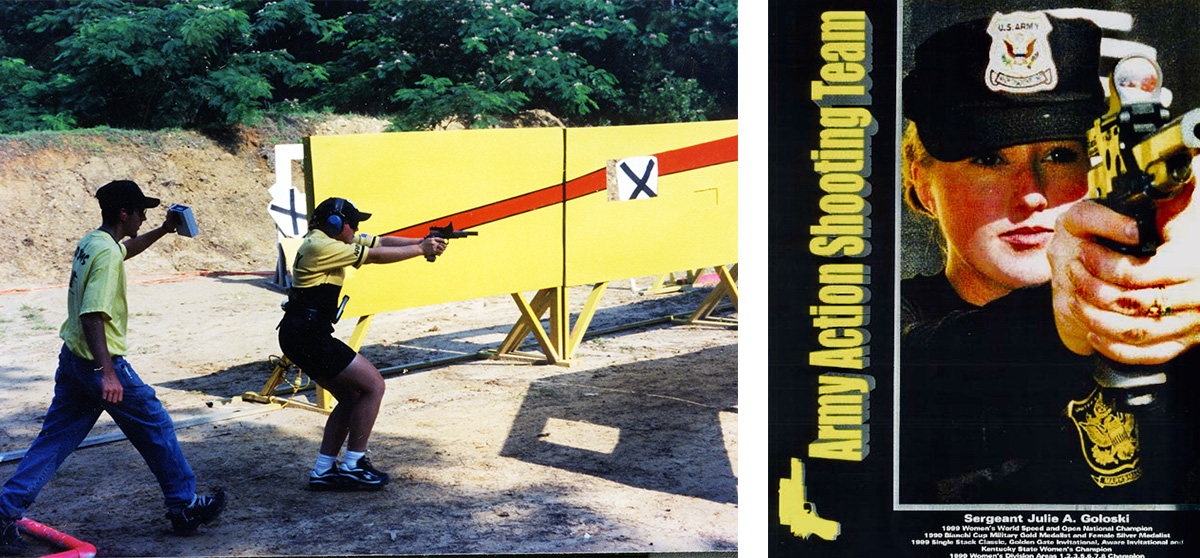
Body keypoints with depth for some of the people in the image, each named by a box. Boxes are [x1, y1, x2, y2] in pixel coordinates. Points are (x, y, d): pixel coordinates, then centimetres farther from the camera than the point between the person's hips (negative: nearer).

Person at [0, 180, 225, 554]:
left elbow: (126, 249, 35)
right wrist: (107, 373, -34)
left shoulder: (90, 243, 9)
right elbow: (92, 315, -29)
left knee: (55, 437, 11)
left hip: (72, 357, 9)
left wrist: (164, 230, 31)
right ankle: (184, 506, 14)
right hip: (100, 361, -9)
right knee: (156, 427, 5)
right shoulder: (107, 254, -20)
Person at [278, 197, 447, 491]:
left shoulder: (334, 240, 15)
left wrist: (423, 242, 3)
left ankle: (323, 471, 13)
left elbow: (382, 242, 13)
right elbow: (376, 256, -13)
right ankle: (353, 466, -1)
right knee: (372, 385, -6)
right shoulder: (320, 246, -15)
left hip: (304, 336, 11)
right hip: (307, 336, -11)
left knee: (352, 396, 14)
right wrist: (421, 250, -4)